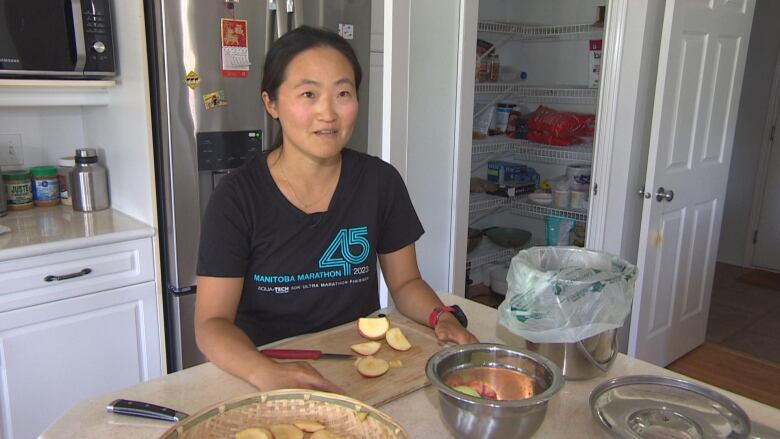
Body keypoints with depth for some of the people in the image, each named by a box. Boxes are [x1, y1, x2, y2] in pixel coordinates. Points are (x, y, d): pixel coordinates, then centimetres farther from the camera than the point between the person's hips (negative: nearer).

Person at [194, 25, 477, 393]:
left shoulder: (380, 181, -2)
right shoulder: (236, 197, -10)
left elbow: (404, 281, 8)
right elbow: (212, 323, -11)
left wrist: (442, 318, -13)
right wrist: (266, 373, -30)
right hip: (271, 367, -2)